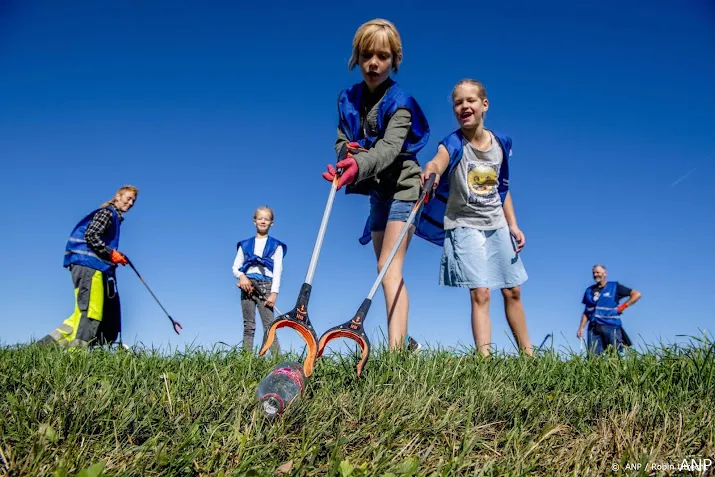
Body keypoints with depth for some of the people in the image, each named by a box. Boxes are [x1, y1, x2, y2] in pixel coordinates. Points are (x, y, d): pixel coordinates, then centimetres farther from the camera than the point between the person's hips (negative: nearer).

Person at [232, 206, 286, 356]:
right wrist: (242, 276, -10)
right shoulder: (245, 245, 16)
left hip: (266, 287, -2)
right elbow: (235, 267, 13)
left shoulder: (276, 246, 10)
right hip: (247, 285, 3)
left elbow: (277, 271, 2)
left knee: (269, 326, -11)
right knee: (248, 326, 3)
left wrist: (274, 293, -9)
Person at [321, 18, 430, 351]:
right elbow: (341, 139, 8)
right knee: (388, 271, 10)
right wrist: (346, 153, -17)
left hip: (402, 188, -7)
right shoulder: (347, 98, 5)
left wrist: (359, 166, -49)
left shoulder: (399, 102, -15)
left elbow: (390, 147, -30)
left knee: (389, 268, -19)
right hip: (376, 190, 7)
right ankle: (406, 343, 21)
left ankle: (395, 350, -21)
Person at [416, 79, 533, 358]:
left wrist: (513, 225, 7)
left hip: (498, 226, 5)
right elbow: (440, 159, -39)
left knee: (512, 291, 12)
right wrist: (431, 168, -62)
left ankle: (528, 353, 28)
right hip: (465, 226, -4)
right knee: (480, 294, -12)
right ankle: (484, 357, -7)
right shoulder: (454, 143, -13)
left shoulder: (501, 143, 2)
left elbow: (503, 189, 11)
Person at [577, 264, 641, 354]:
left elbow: (637, 294, 3)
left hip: (611, 326, -3)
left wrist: (623, 306, -3)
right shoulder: (589, 291, 17)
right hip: (594, 327, 3)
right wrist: (581, 328, 8)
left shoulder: (615, 287, 6)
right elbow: (586, 312, 17)